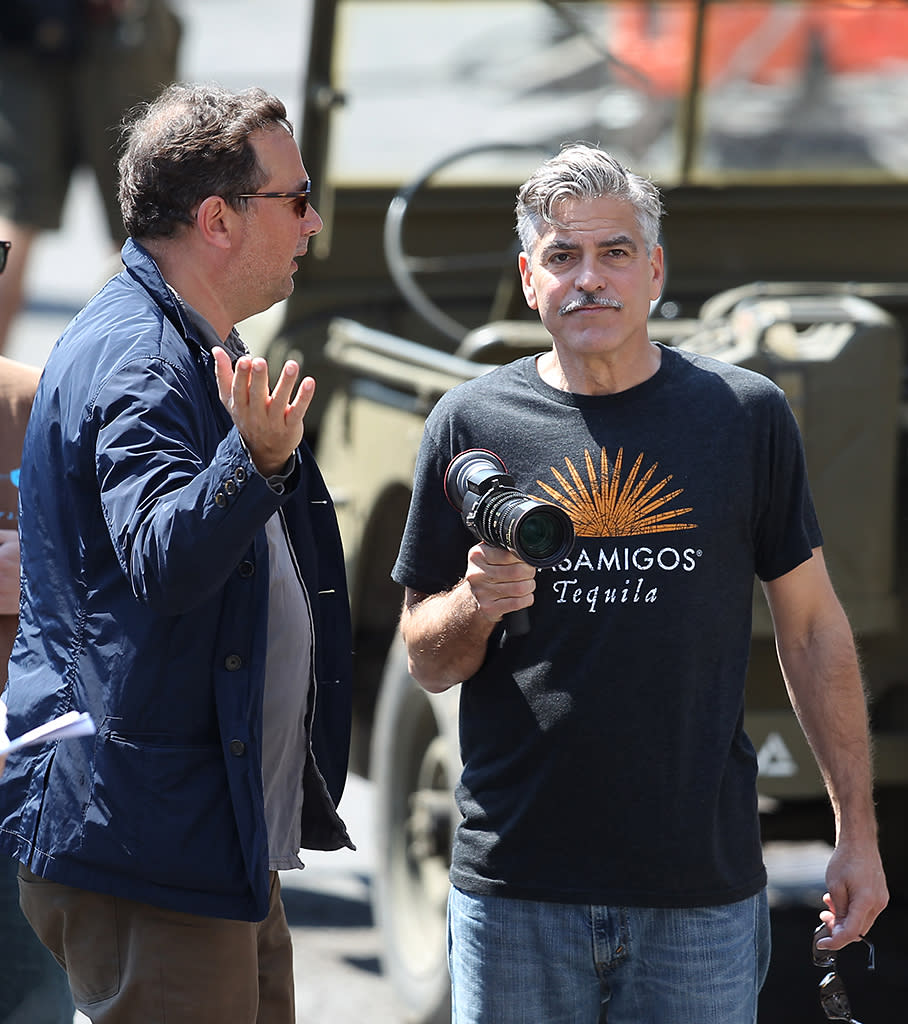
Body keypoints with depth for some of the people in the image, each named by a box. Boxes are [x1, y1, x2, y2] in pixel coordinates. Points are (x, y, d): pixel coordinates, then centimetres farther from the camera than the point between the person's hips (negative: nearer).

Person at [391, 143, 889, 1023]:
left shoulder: (745, 414, 3)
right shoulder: (472, 422, 4)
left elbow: (812, 629, 8)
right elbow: (426, 663, 8)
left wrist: (857, 829, 5)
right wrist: (476, 603, -14)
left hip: (703, 879, 0)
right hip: (513, 878, 0)